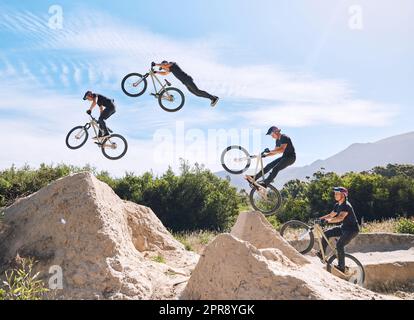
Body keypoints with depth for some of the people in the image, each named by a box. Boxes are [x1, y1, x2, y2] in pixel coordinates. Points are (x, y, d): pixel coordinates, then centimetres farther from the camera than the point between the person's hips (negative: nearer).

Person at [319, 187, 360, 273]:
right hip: (344, 227, 9)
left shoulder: (346, 206, -22)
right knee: (326, 233, -4)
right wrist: (319, 219, 1)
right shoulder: (337, 205, 6)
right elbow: (330, 215, 14)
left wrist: (328, 220, -49)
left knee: (339, 245, -22)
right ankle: (322, 254, 3)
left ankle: (341, 267, -11)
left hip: (352, 229, -9)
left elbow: (340, 217, -38)